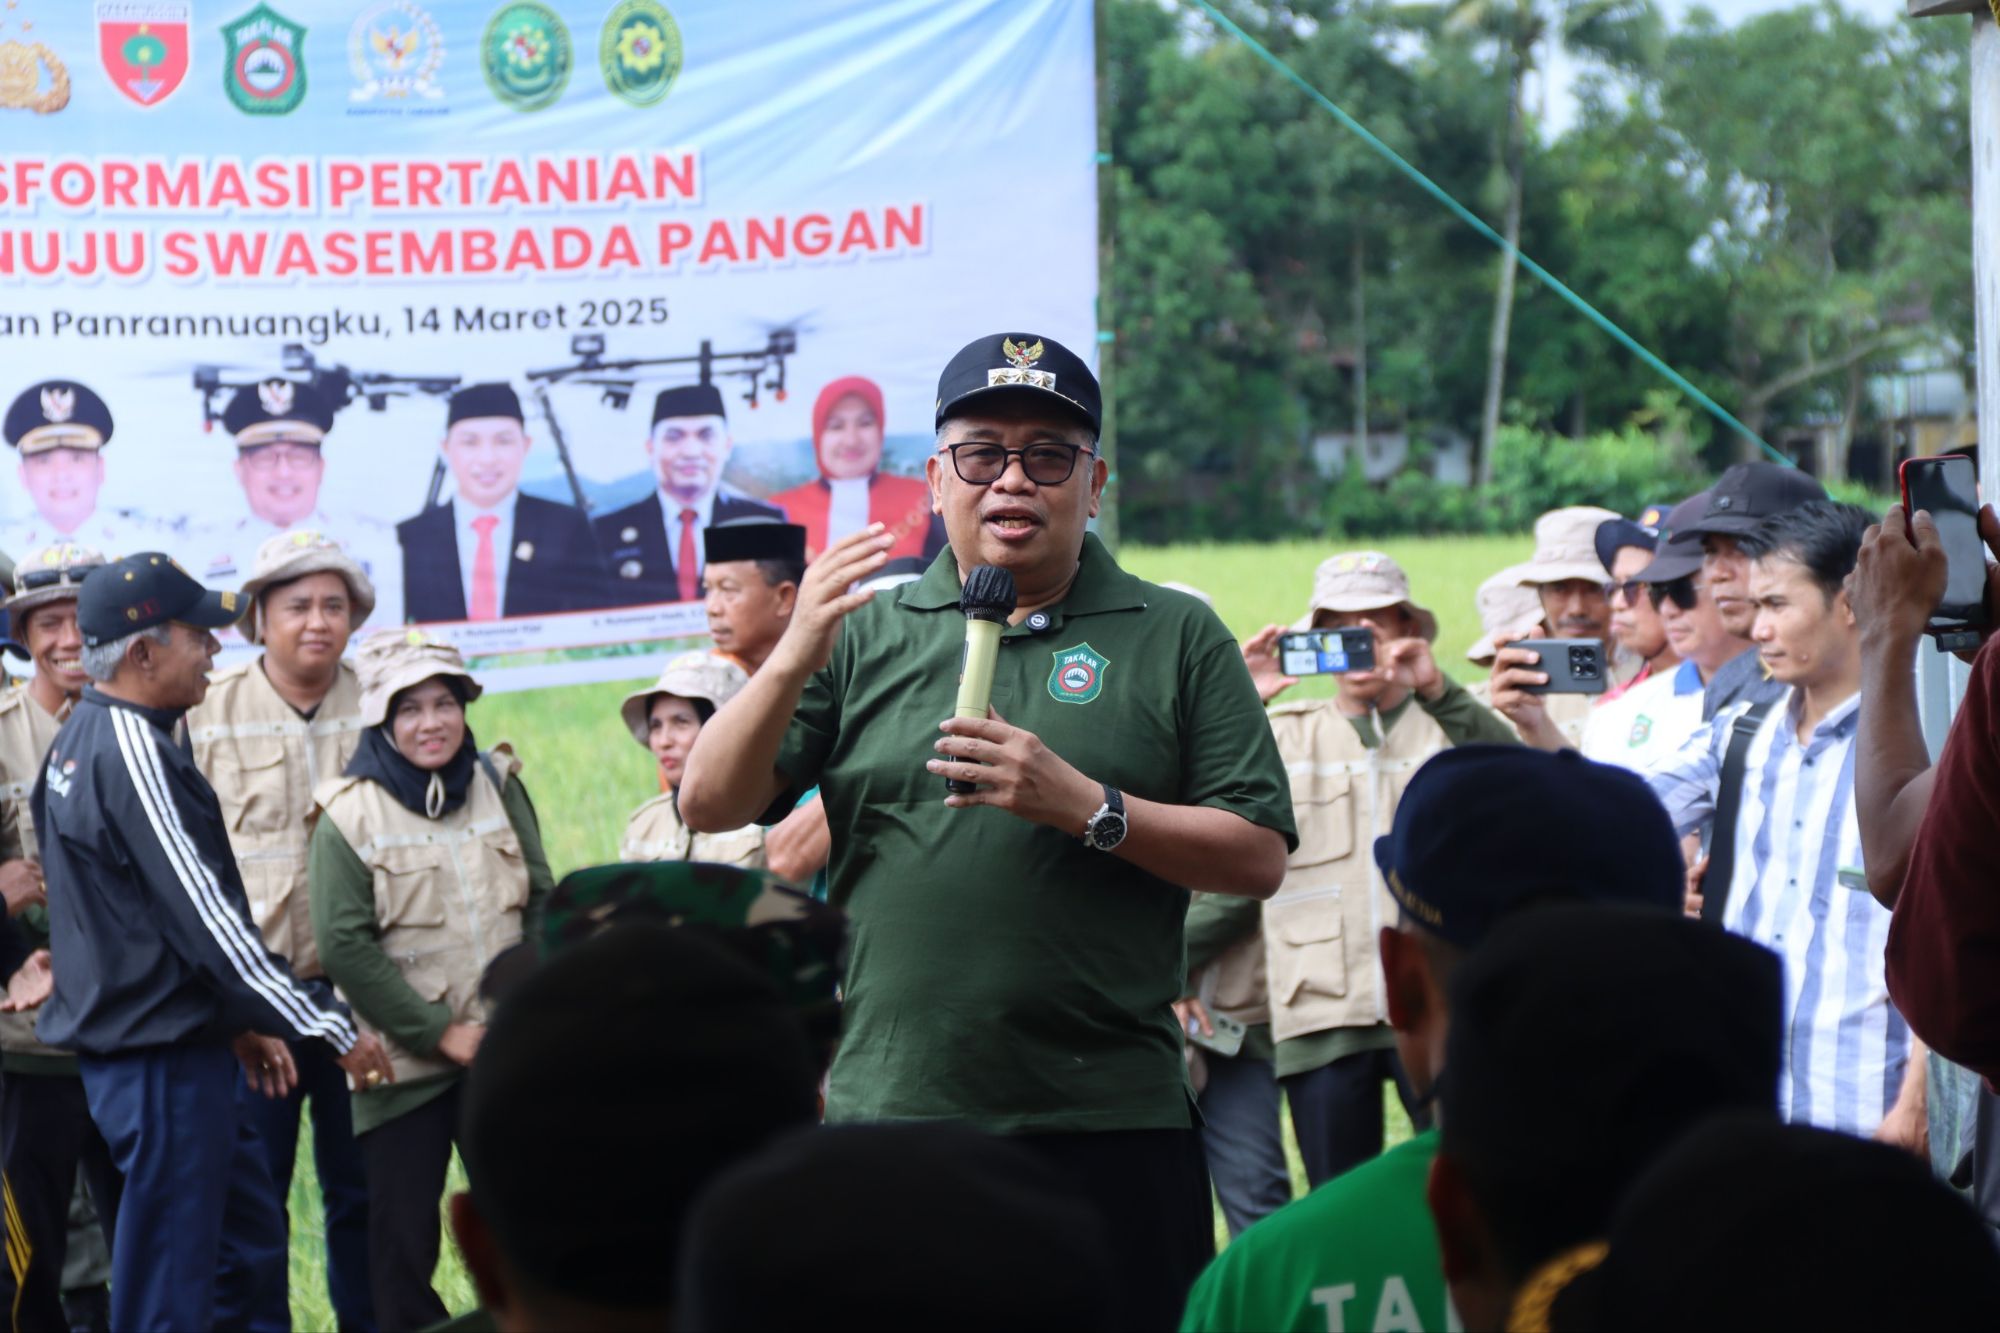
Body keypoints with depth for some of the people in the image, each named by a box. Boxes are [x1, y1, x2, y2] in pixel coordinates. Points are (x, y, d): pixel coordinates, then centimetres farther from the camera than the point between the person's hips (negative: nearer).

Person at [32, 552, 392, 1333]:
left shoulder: (82, 740, 13)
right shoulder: (131, 754, -19)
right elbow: (207, 919, -21)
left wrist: (238, 1023, 21)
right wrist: (330, 1028, -15)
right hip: (162, 1062, -10)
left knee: (249, 1243, 17)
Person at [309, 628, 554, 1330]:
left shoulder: (499, 786, 6)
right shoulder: (349, 814, -6)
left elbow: (541, 902, 8)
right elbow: (344, 947, -11)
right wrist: (441, 1032, -13)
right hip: (406, 1061, -3)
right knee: (403, 1243, 1)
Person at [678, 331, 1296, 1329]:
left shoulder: (1177, 639, 7)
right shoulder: (868, 636, 11)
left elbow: (1257, 859, 0)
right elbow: (709, 806, 4)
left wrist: (1085, 807, -12)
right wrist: (793, 659, -11)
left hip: (1111, 1129, -1)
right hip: (889, 1121, 1)